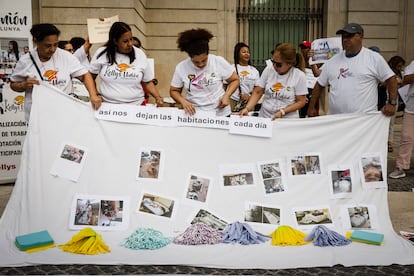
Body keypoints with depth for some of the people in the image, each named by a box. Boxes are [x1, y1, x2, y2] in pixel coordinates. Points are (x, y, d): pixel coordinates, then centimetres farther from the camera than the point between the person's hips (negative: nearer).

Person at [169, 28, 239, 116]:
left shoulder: (219, 62, -9)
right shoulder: (181, 68, -6)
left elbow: (235, 80, 3)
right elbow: (174, 91, 5)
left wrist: (227, 95, -14)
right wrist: (183, 101, -14)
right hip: (194, 115, 1)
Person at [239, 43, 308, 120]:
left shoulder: (299, 76, -5)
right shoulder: (268, 70, 2)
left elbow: (301, 101, -1)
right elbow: (257, 92, 5)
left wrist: (282, 112, -13)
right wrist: (247, 108, -10)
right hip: (264, 117, 2)